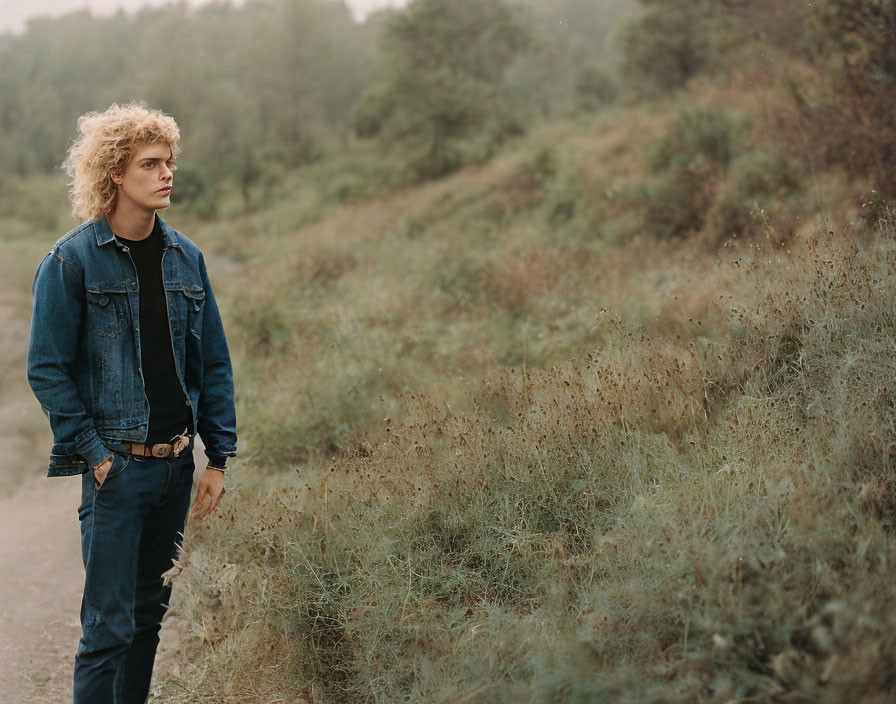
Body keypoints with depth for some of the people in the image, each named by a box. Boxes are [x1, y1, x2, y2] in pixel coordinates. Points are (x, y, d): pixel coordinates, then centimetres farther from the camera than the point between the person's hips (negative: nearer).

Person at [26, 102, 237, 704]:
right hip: (117, 467, -5)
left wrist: (220, 456, 5)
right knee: (109, 624, -4)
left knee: (152, 613, 14)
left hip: (177, 463, 5)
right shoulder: (73, 260, -7)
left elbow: (214, 363, 11)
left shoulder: (185, 258, 9)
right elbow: (47, 370, -7)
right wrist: (93, 452, -11)